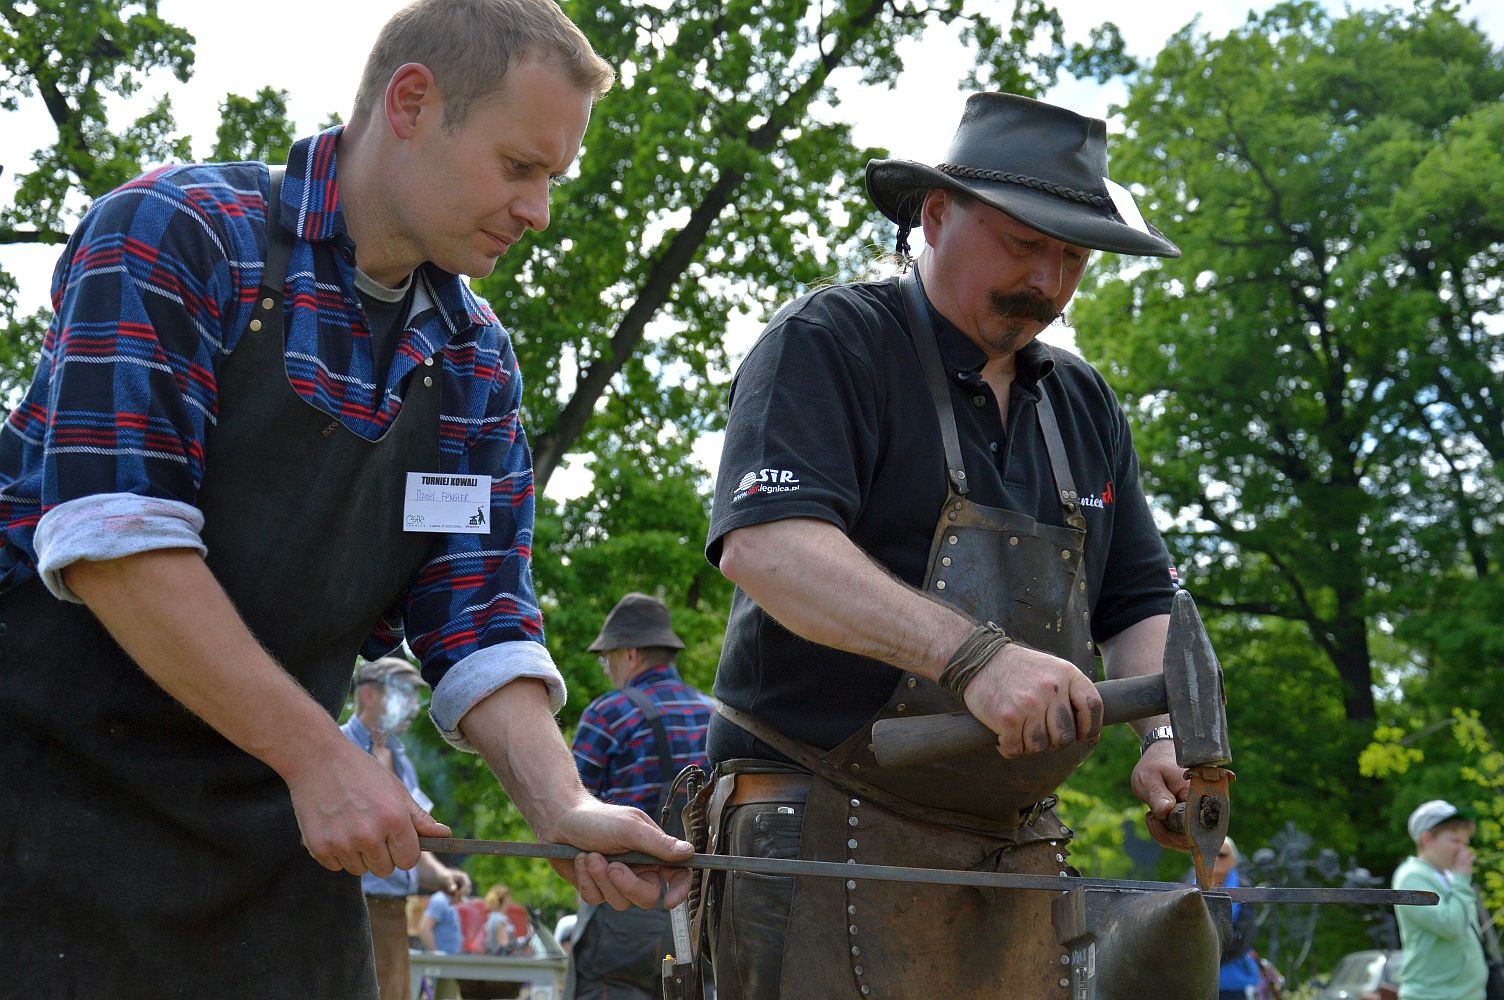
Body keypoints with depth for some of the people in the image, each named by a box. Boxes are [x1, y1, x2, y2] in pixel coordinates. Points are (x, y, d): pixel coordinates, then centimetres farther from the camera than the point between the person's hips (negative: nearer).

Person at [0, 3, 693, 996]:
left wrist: (564, 809, -14)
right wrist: (318, 755, -21)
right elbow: (110, 533, -20)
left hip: (272, 827, 6)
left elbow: (480, 624, 5)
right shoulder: (175, 234, -10)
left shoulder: (475, 364, 10)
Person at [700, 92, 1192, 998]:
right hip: (829, 829, -6)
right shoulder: (827, 346, -3)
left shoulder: (1085, 406, 20)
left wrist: (1165, 736, -2)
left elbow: (1140, 603, 21)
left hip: (1014, 848, 7)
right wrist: (975, 657, -29)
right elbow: (767, 544, -19)